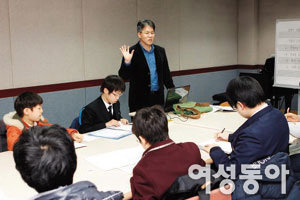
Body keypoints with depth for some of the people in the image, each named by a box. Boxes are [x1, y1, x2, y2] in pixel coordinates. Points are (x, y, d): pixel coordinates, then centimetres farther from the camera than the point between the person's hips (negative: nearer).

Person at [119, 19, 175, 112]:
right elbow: (124, 77, -8)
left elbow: (166, 74, 15)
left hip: (158, 98, 4)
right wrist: (127, 62, -23)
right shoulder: (132, 52, -5)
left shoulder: (160, 51, 9)